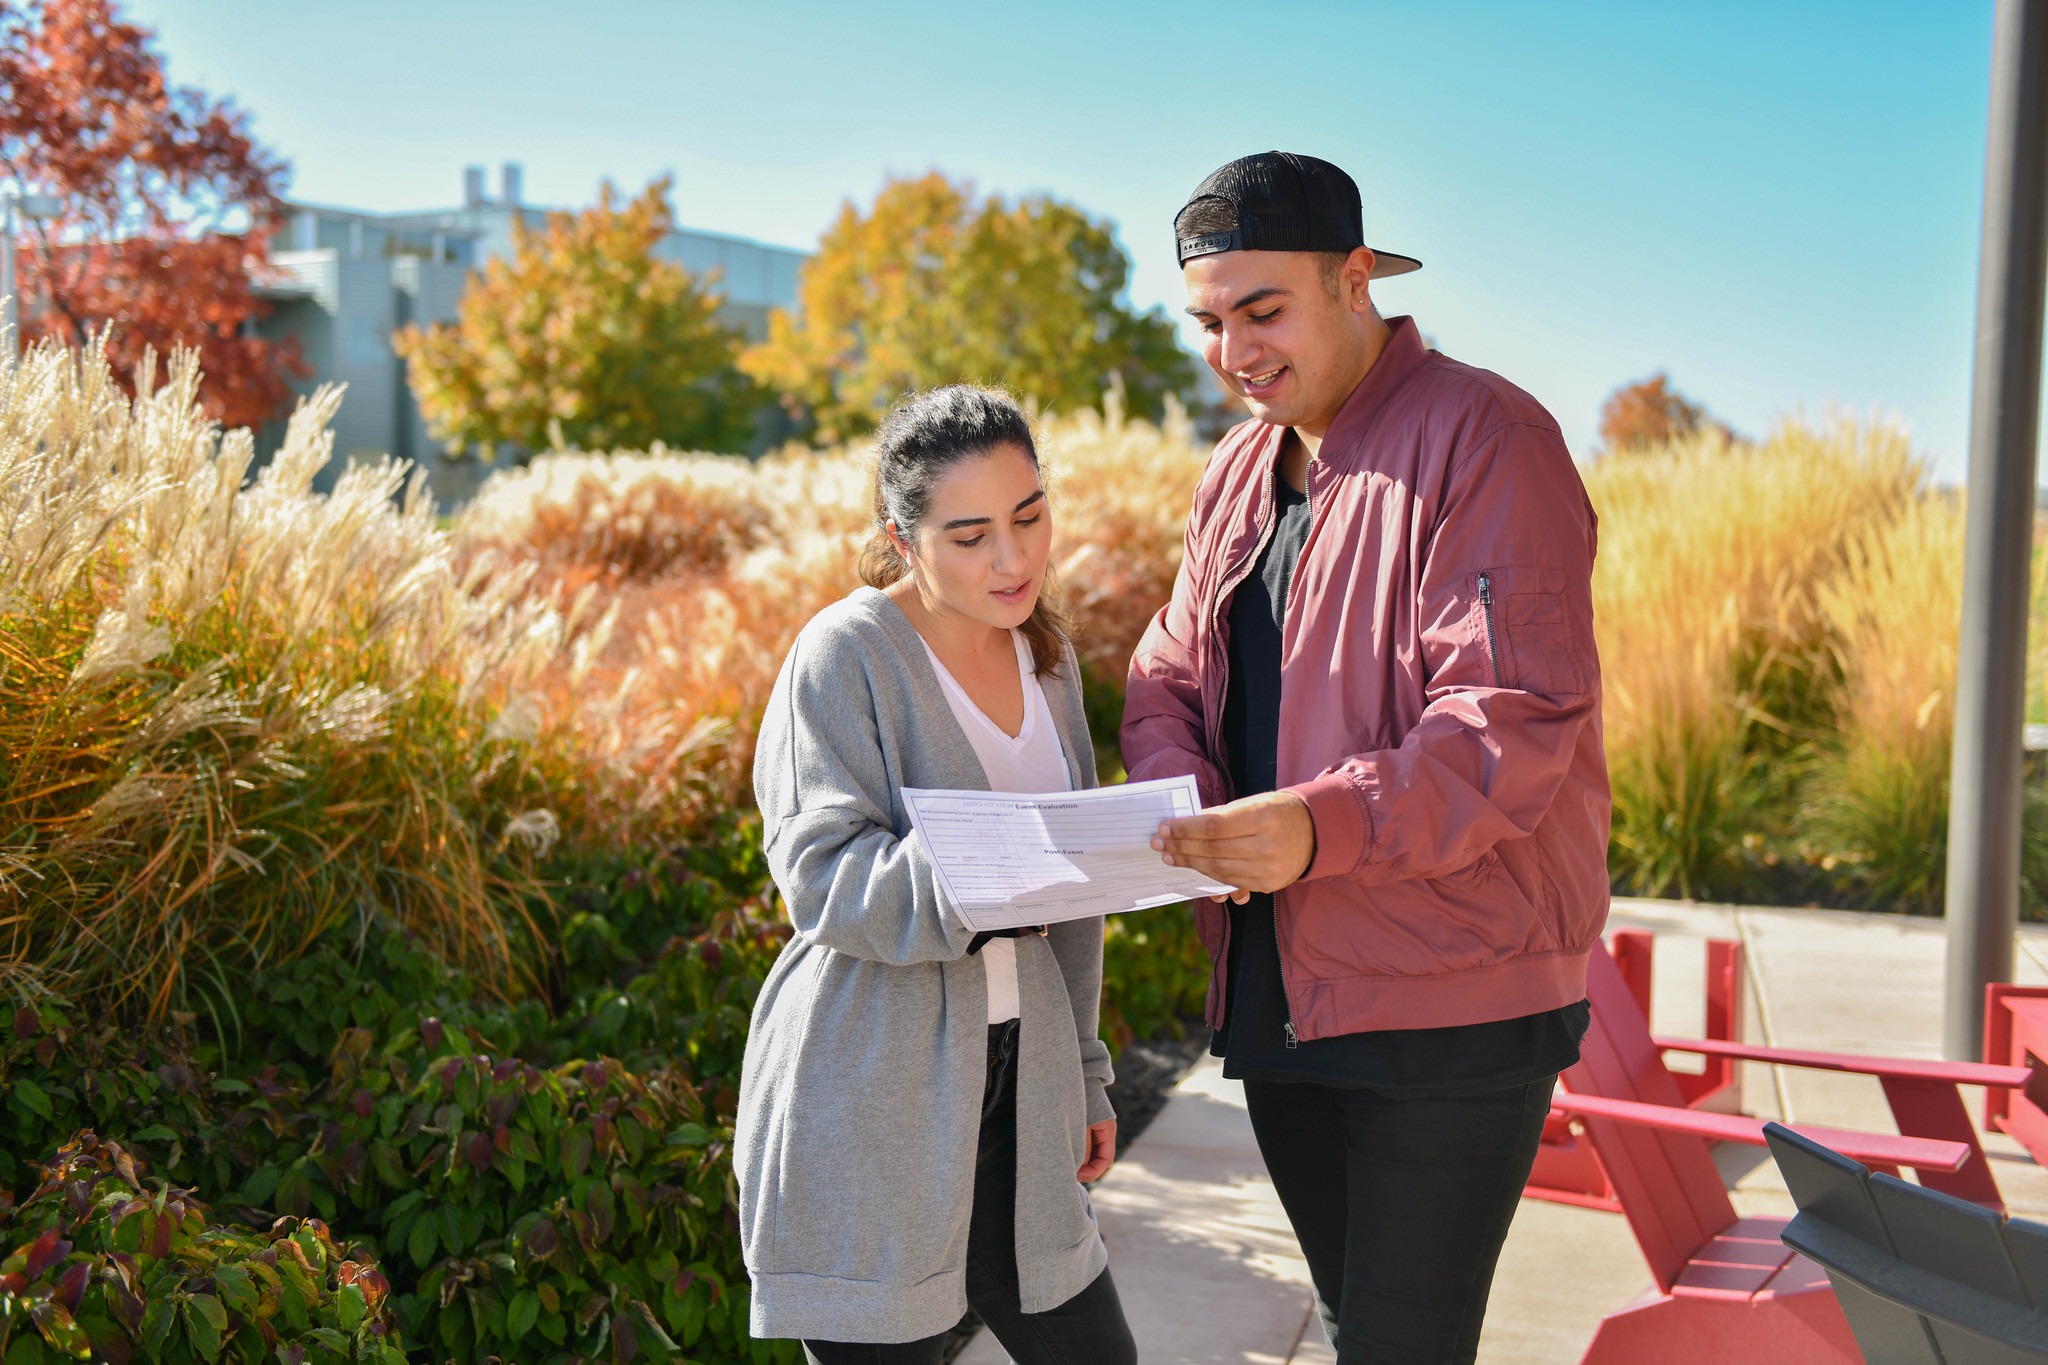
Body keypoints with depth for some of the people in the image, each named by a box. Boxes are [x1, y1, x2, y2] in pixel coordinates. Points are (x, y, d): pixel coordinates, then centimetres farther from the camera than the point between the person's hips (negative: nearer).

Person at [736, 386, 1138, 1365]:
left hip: (1010, 1089, 6)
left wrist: (1083, 1070, 20)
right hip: (864, 1097, -6)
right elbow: (823, 877, -19)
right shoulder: (845, 654, -11)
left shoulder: (1045, 652, 10)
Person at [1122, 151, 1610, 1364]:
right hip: (1279, 991, 8)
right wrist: (1177, 794, -10)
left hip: (1452, 1006, -7)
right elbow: (1170, 676, 13)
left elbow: (1518, 720, -21)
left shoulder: (1483, 436, -13)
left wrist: (1322, 828, -33)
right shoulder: (1244, 467, 13)